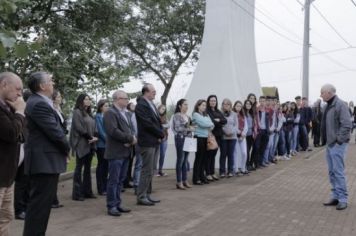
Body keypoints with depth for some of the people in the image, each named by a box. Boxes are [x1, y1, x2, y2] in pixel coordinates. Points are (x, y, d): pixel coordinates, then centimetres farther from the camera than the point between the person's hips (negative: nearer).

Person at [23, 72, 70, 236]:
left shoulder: (39, 102, 14)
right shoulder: (39, 104, -19)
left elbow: (56, 128, 15)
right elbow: (55, 132, -21)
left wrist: (63, 148, 5)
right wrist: (66, 148, -4)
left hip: (45, 159, 11)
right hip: (45, 160, -11)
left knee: (42, 202, 17)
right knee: (40, 203, -5)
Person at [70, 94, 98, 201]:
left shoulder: (89, 113, 18)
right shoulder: (77, 112, -5)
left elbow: (94, 127, 15)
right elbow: (79, 127, -14)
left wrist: (95, 137, -3)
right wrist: (90, 137, -13)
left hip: (90, 144, 8)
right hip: (81, 144, -7)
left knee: (88, 168, 10)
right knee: (79, 168, -4)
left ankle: (87, 191, 16)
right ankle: (77, 193, 0)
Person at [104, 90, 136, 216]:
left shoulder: (125, 113, 18)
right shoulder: (110, 113, -11)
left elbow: (130, 129, 16)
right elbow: (113, 131, -22)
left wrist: (132, 139, -7)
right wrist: (130, 138, -15)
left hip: (126, 152, 8)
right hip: (116, 152, -8)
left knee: (121, 180, 13)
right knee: (113, 180, -3)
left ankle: (117, 204, 21)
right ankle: (111, 206, 5)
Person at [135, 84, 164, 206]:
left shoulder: (151, 104, 16)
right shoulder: (141, 105, -12)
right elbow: (148, 123, -18)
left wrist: (160, 134, -1)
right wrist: (161, 134, -8)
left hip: (155, 142, 9)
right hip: (147, 142, -9)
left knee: (150, 171, 12)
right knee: (147, 171, -5)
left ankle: (147, 194, 20)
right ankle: (141, 197, 4)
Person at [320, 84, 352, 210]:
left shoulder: (340, 105, -16)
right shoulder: (329, 105, 13)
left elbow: (347, 125, -21)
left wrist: (339, 140, -19)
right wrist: (326, 140, 14)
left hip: (337, 145, -9)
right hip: (330, 144, 9)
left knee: (338, 172, -5)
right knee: (332, 172, 13)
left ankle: (342, 199, 4)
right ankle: (335, 196, 22)